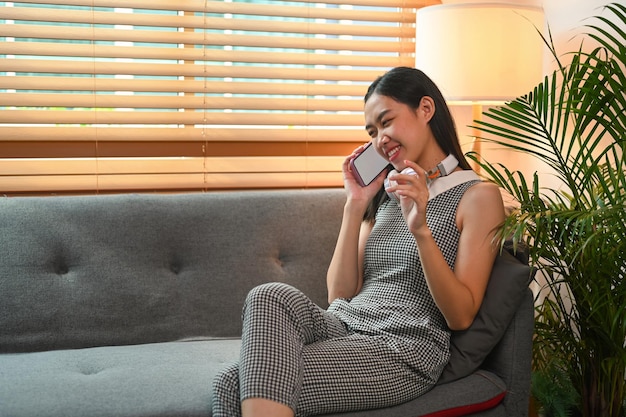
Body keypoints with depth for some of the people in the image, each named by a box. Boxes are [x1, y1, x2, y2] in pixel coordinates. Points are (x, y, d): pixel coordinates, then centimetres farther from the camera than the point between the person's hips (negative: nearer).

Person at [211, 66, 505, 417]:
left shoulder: (478, 195, 2)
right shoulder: (389, 193, 20)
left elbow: (461, 316, -6)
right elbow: (340, 293, 13)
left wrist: (421, 230, -18)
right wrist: (355, 206, 5)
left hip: (404, 352, -6)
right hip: (343, 327, 6)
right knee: (269, 297, -29)